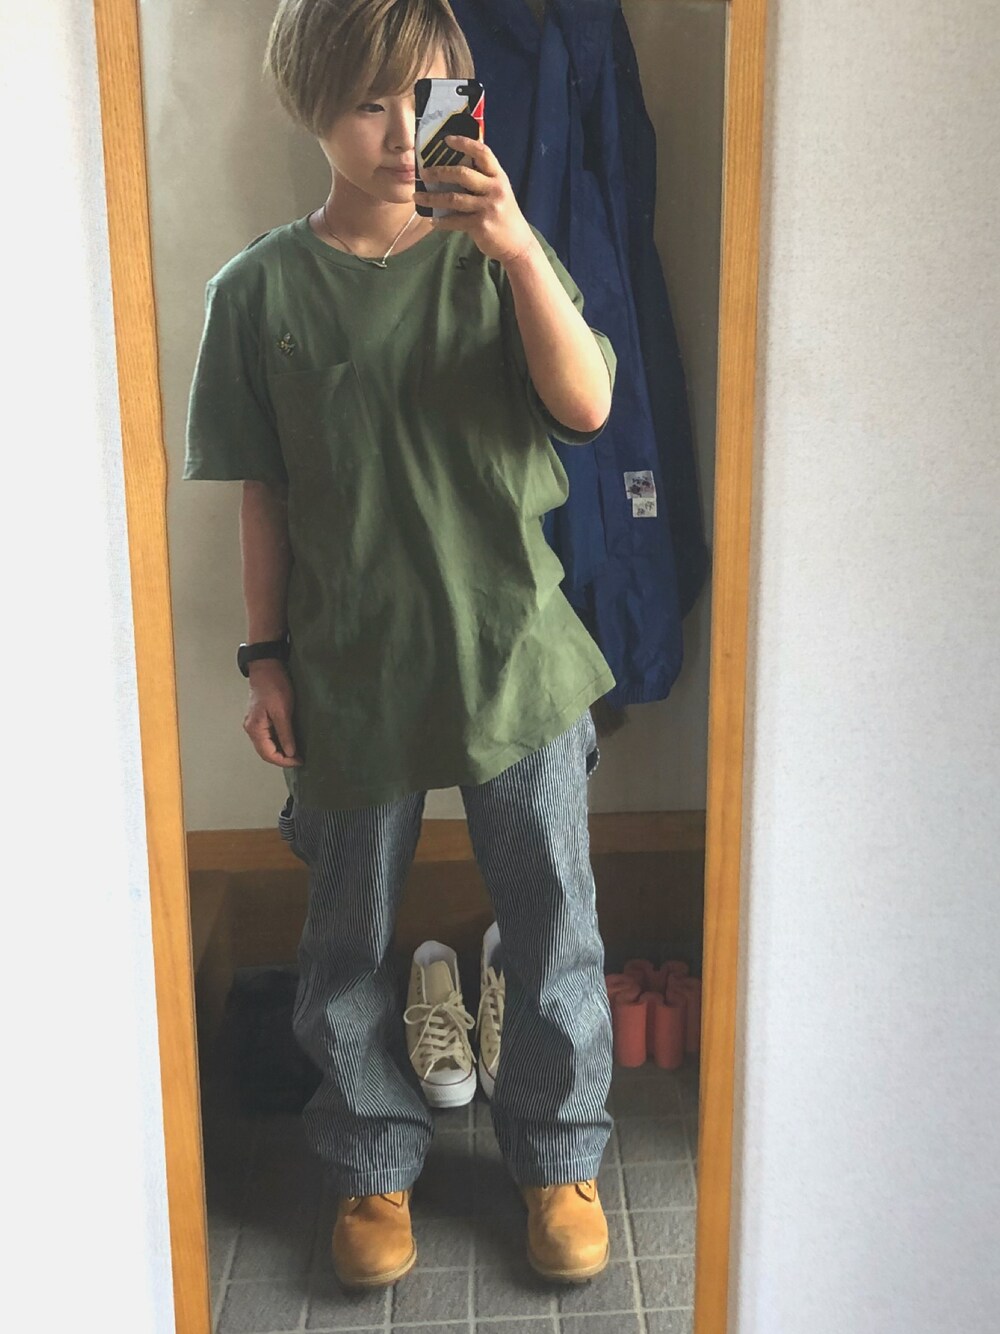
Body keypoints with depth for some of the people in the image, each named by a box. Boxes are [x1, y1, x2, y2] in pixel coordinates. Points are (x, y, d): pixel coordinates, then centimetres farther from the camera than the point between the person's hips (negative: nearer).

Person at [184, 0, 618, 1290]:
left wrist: (519, 246, -27)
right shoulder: (260, 289, -2)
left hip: (516, 656, 1)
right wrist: (265, 659, 0)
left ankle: (558, 1155, 35)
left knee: (554, 926, 11)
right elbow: (263, 497, 1)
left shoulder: (496, 255, -1)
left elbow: (586, 405, -15)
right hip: (350, 671, 0)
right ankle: (374, 1167, 37)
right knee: (347, 939, 13)